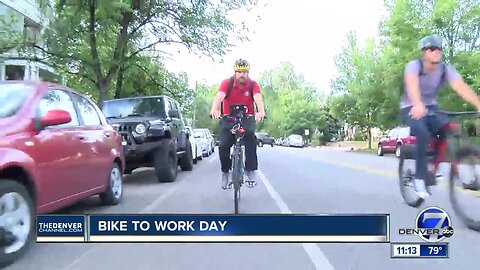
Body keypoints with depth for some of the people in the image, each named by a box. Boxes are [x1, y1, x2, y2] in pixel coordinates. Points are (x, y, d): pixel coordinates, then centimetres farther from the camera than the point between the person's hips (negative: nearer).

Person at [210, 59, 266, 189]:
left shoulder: (253, 85, -7)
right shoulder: (227, 83, -9)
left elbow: (258, 98, -26)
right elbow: (219, 96, -27)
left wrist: (261, 111, -48)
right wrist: (214, 109, -49)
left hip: (247, 119, 0)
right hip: (228, 119, 0)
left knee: (250, 139, -27)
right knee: (223, 145, -16)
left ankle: (251, 171, -17)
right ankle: (225, 173, 5)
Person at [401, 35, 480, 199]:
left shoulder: (446, 69, -11)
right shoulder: (414, 66, -21)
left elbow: (461, 87, -28)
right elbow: (412, 84, -43)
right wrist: (418, 105, -64)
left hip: (431, 108, 4)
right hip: (411, 108, -4)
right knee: (423, 134, -31)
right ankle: (420, 177, -20)